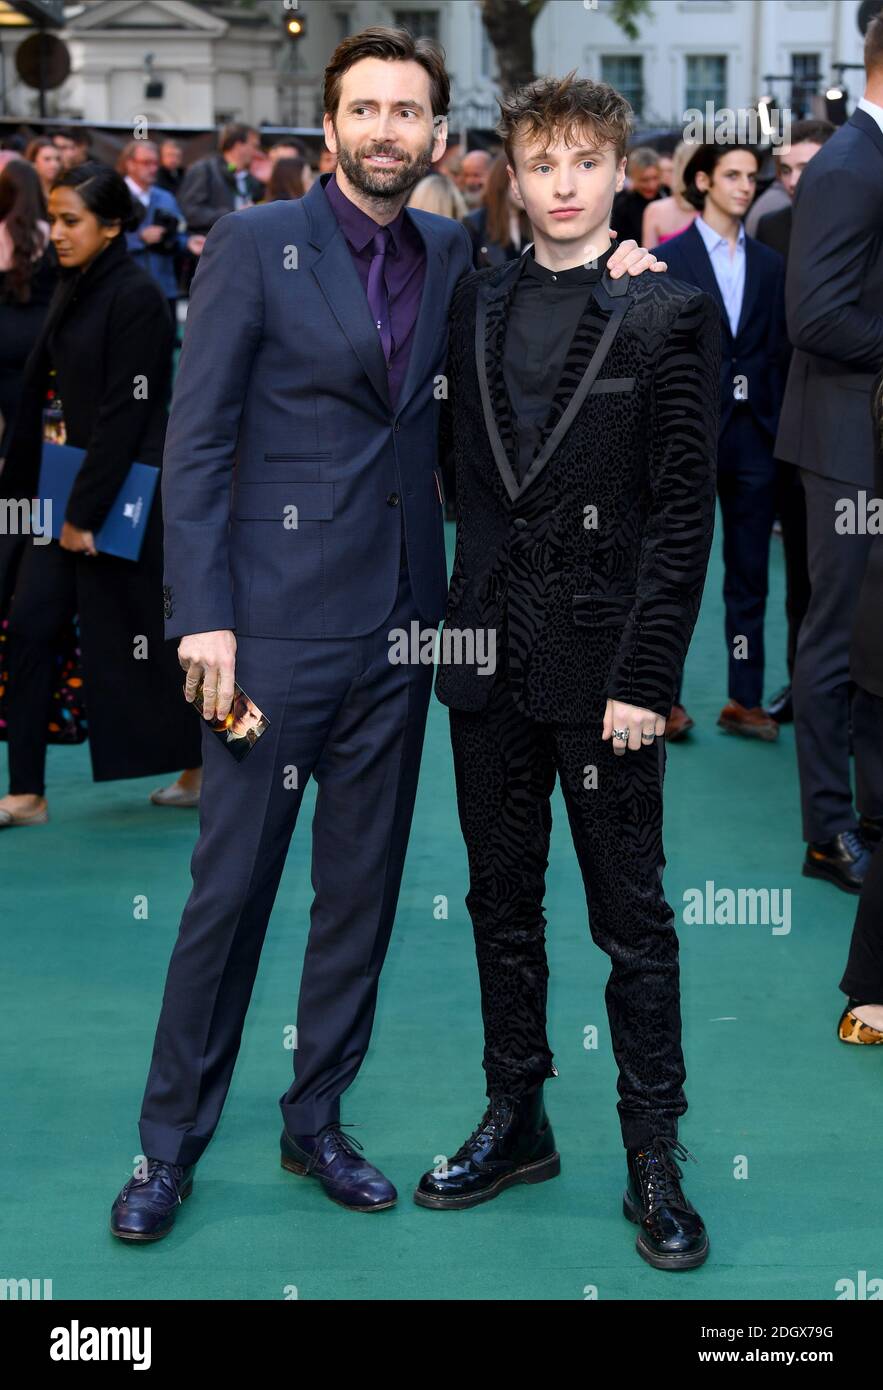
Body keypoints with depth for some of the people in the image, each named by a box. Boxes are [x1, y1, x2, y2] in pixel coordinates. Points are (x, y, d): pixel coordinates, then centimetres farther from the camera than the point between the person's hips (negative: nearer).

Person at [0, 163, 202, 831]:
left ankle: (210, 764, 22)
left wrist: (87, 512, -18)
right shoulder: (73, 289, 9)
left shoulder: (137, 297, -16)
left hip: (128, 491, -8)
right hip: (76, 477, 8)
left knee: (139, 633, 2)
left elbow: (125, 414, -18)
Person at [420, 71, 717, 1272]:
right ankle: (516, 1122, 28)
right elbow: (468, 476, 12)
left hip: (605, 661, -5)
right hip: (491, 653, 5)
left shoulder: (668, 311, -5)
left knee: (631, 920, 2)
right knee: (502, 901, 14)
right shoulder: (479, 304, 10)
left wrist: (645, 676, -13)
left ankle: (655, 1159, 14)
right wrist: (471, 614, 1)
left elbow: (685, 508, -8)